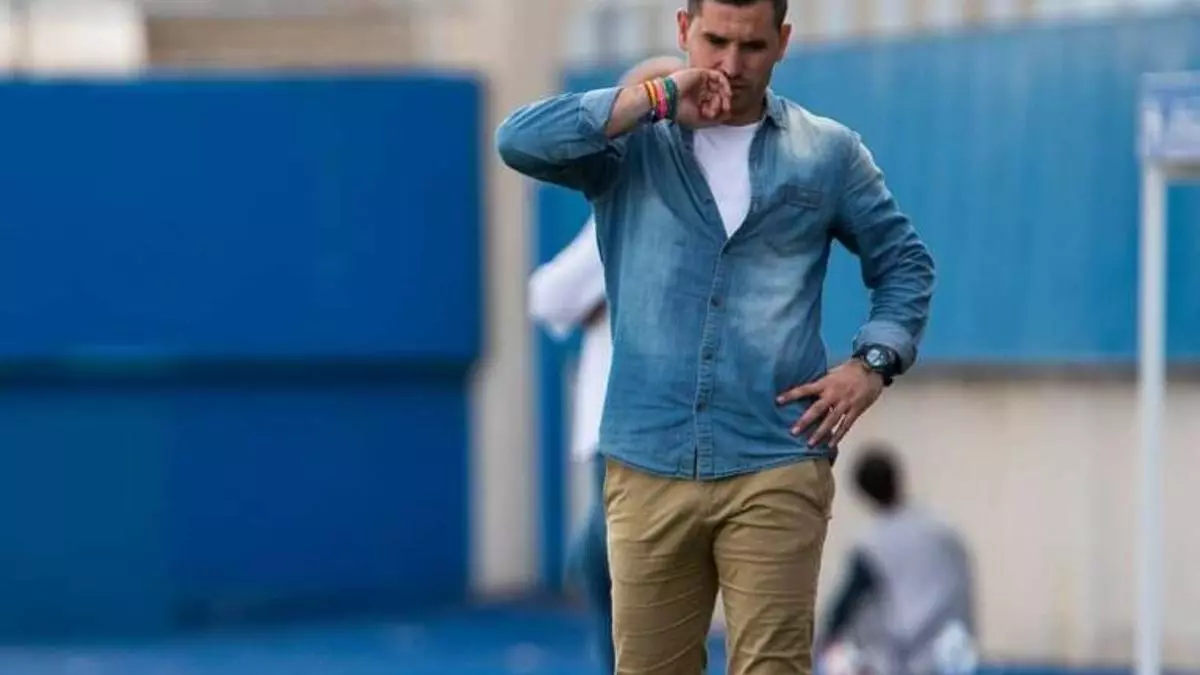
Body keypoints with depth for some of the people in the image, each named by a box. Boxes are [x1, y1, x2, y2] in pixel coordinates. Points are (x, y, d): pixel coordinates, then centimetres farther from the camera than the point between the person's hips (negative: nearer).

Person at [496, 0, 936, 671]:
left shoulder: (828, 152, 10)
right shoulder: (631, 141, 7)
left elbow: (905, 263, 18)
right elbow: (520, 141, -10)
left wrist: (874, 362, 1)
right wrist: (655, 98, -12)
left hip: (775, 469, -1)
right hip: (649, 466, 1)